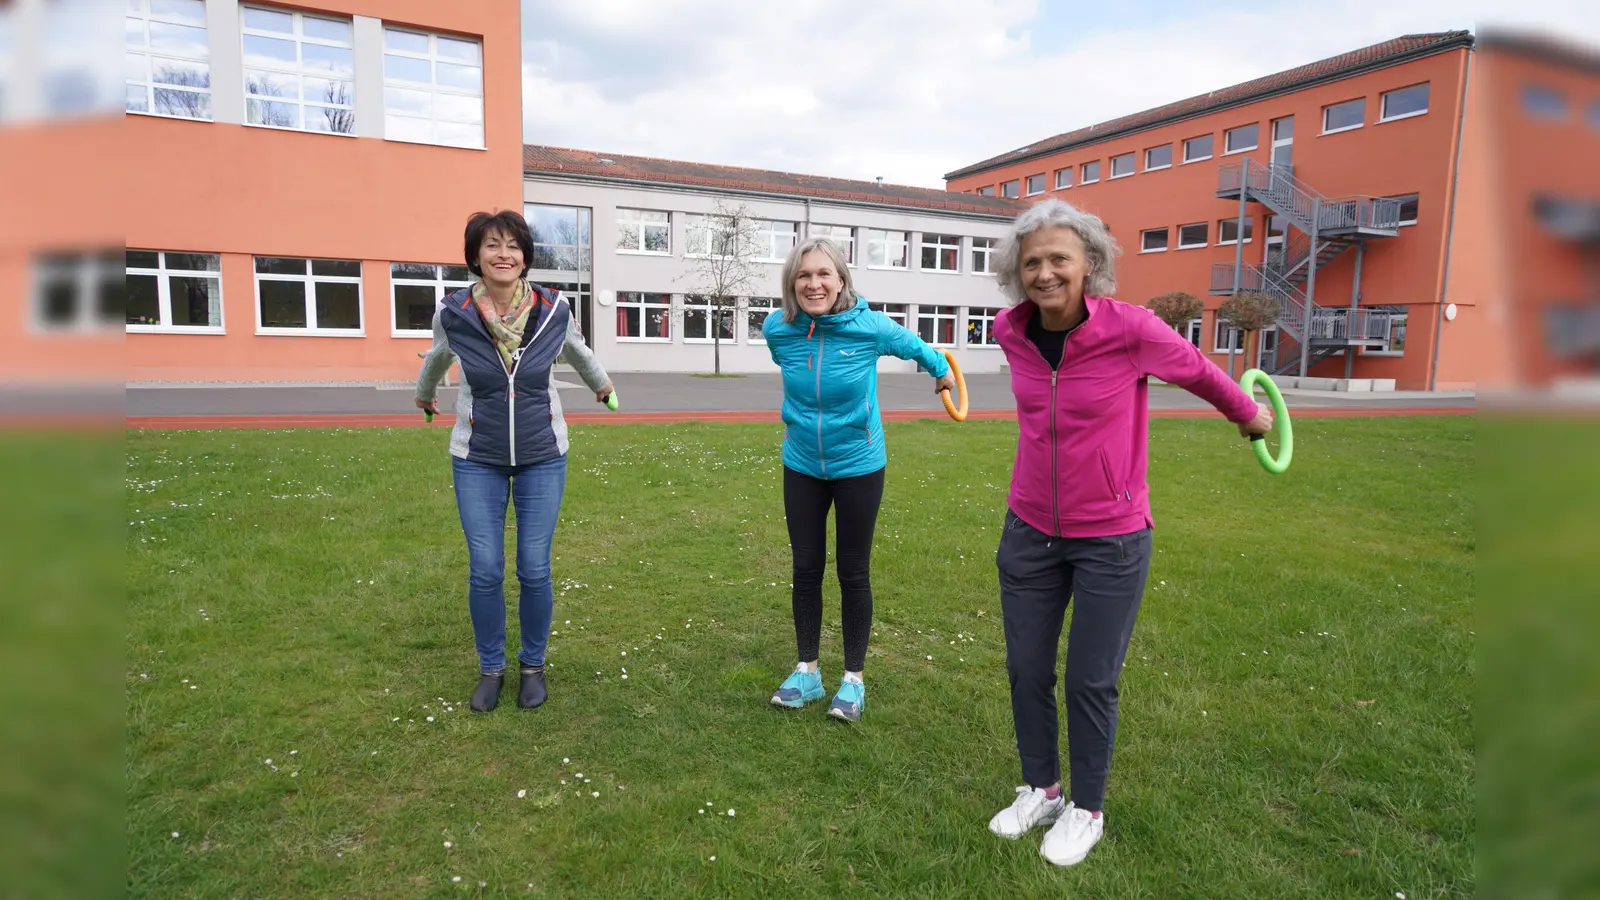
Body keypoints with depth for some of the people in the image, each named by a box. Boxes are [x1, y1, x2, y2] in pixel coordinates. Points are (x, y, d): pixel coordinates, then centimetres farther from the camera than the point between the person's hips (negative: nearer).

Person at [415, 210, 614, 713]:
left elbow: (578, 351, 14)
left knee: (534, 570, 2)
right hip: (477, 459, 0)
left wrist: (601, 384, 32)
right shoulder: (452, 314, -10)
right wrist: (424, 394, 33)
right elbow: (437, 358, 14)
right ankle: (491, 668, 22)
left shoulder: (554, 310, -10)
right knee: (484, 571, 0)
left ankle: (533, 666, 24)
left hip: (542, 455, 0)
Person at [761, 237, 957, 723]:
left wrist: (942, 371, 23)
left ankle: (853, 680, 23)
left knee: (853, 574, 8)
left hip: (858, 467, -2)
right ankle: (807, 671, 27)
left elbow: (913, 346, 5)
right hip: (802, 467, 3)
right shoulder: (778, 329, -12)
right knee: (806, 570, 11)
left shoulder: (870, 326, -18)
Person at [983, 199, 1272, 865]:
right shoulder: (1011, 333, -6)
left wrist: (1249, 415, 18)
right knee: (1026, 671, 13)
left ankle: (1087, 810, 31)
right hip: (1030, 532, 4)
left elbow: (1197, 371, 1)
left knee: (1091, 684, 8)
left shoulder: (1131, 329, -19)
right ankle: (1040, 790, 36)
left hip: (1109, 541, -4)